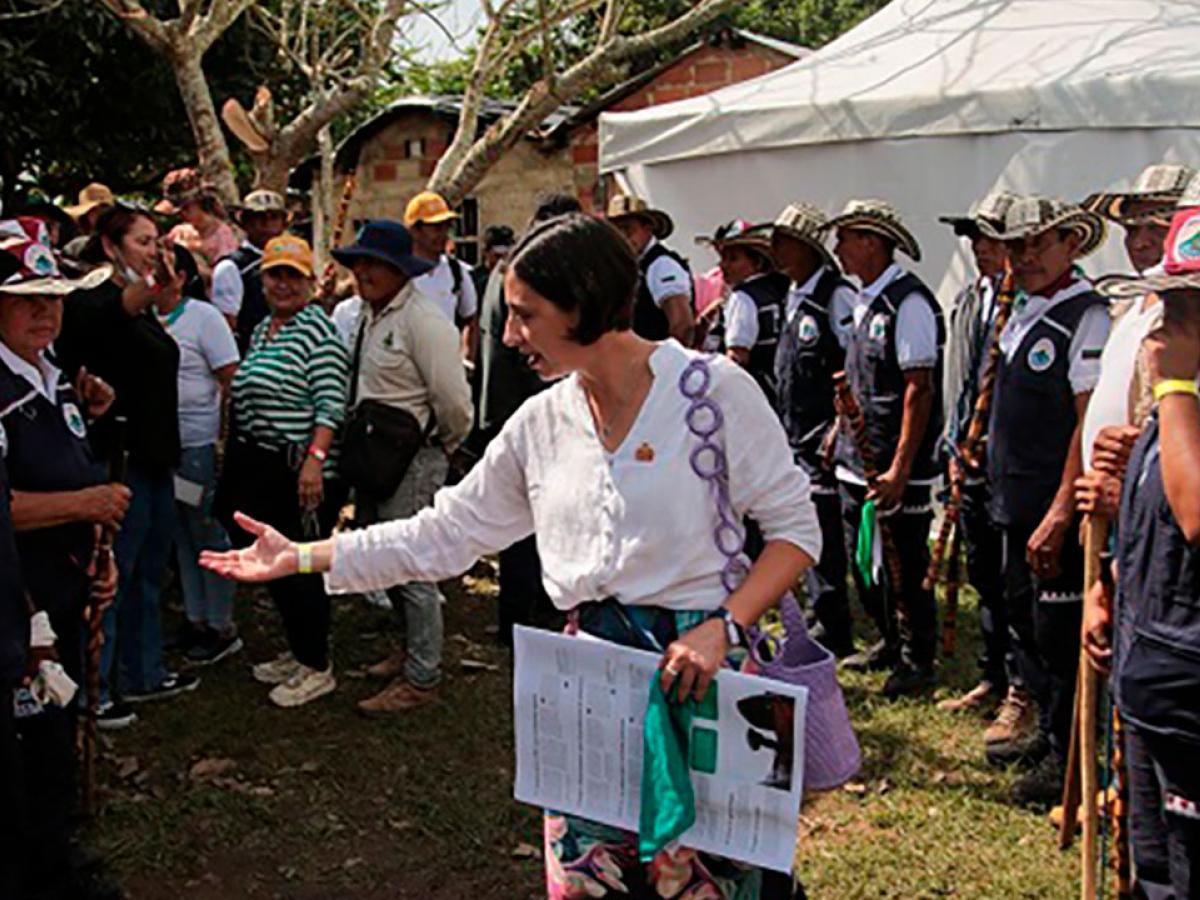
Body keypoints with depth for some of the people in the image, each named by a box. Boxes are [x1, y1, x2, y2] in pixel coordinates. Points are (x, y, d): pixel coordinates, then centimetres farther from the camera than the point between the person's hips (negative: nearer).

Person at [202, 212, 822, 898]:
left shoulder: (713, 387, -8)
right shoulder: (542, 422, 7)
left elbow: (796, 527, -6)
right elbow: (444, 533, 11)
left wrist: (722, 627, -19)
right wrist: (303, 557, 9)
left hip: (699, 671, -4)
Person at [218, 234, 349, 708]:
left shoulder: (318, 329, -11)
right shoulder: (260, 330, 15)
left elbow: (331, 404, -17)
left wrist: (315, 459, -25)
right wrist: (237, 462, 19)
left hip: (301, 469, -9)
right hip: (260, 468, 9)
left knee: (300, 566, -3)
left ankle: (317, 667, 10)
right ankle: (298, 652, 31)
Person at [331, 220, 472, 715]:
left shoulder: (422, 319, -17)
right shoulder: (366, 314, 12)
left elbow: (453, 400, -18)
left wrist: (445, 446, -3)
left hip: (412, 457, -9)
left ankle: (421, 678, 9)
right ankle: (413, 646, 37)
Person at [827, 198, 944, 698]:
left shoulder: (909, 302, -16)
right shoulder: (864, 300, 12)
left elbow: (919, 390, -20)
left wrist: (900, 468, -23)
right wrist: (839, 428, 20)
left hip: (895, 468, -9)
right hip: (856, 461, 9)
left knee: (905, 568, 2)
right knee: (863, 562, 19)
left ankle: (916, 662, 17)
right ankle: (889, 643, 36)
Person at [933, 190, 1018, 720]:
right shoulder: (967, 302, 13)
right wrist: (955, 448, 16)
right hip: (972, 465, 8)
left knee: (1016, 586, -1)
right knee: (985, 579, 17)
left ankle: (1022, 696, 10)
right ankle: (992, 680, 29)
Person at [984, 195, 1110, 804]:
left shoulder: (1088, 315, -14)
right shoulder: (1023, 311, 13)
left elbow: (1092, 422, -19)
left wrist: (1060, 514, -22)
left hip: (1057, 510, -9)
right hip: (1017, 502, 9)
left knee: (1059, 630, 0)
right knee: (1024, 617, 18)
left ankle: (1066, 758, 14)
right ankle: (1046, 733, 34)